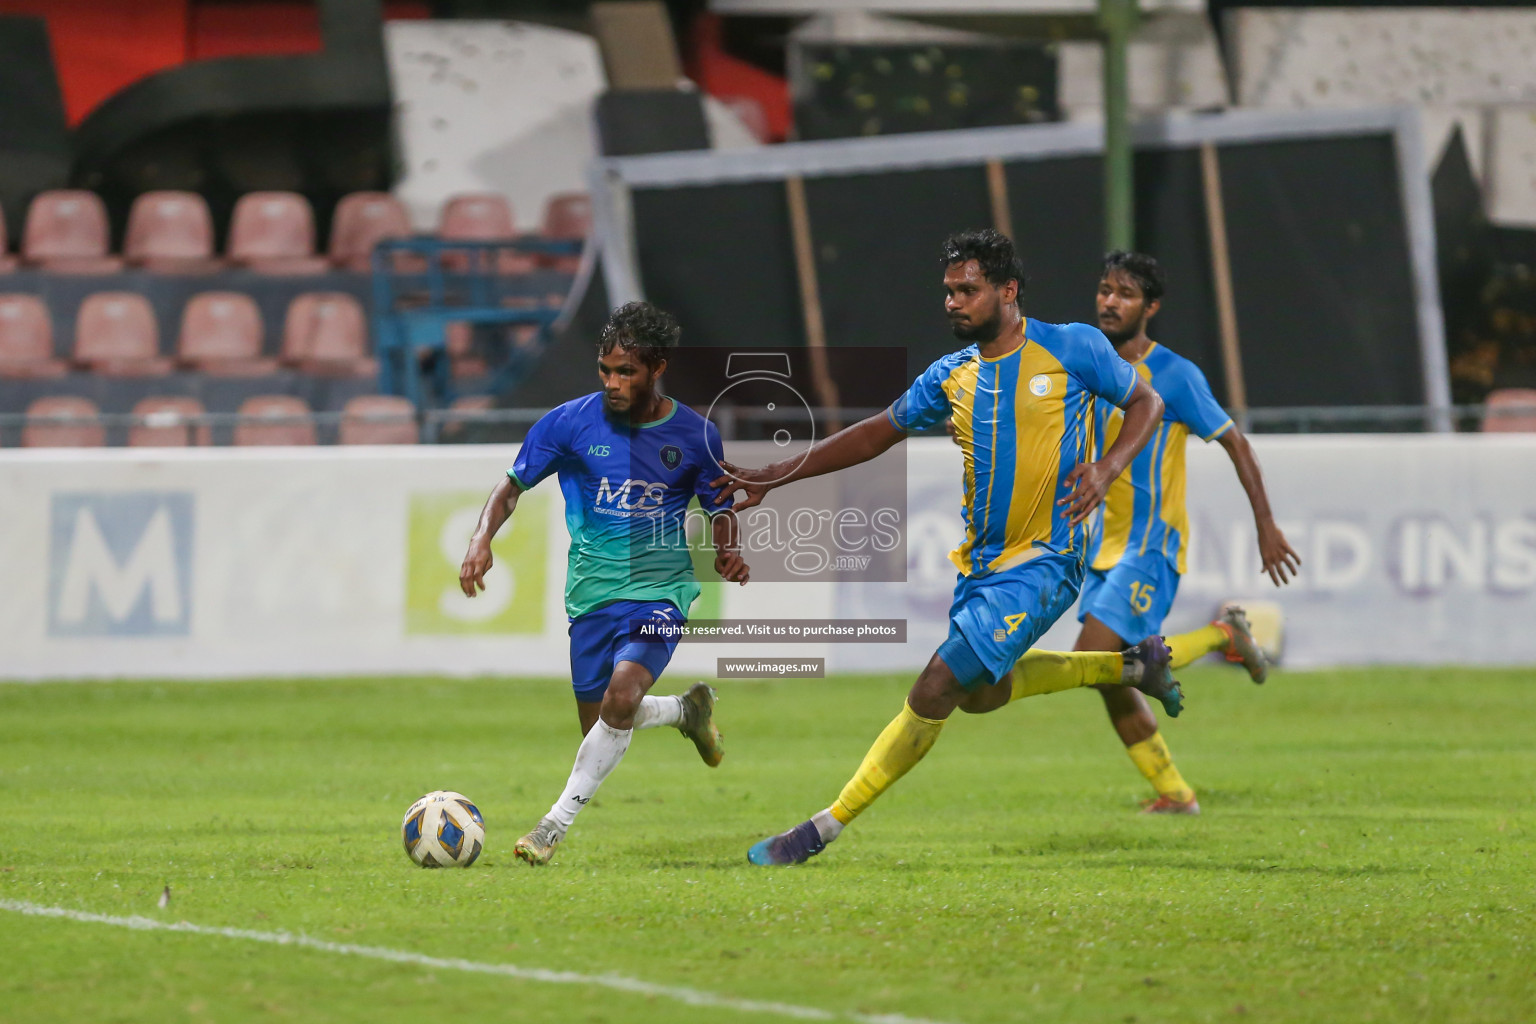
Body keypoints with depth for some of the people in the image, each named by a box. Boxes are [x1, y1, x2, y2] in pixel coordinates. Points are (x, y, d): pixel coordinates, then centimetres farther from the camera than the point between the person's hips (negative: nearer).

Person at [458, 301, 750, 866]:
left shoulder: (695, 434, -3)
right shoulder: (571, 422, -5)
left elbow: (720, 508, 13)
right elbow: (513, 486, 3)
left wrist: (729, 553, -8)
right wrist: (481, 539, -14)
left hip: (660, 589, -2)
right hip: (592, 591, 2)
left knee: (621, 694, -26)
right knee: (599, 725, 7)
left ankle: (559, 820, -16)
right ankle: (687, 709, 38)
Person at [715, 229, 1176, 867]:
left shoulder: (1072, 348, -7)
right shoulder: (952, 376, 6)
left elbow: (1146, 402, 5)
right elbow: (878, 433, 15)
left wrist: (1108, 468, -13)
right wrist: (773, 478, 11)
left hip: (1043, 561, -7)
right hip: (979, 562, 7)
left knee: (937, 687, -16)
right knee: (980, 694, 20)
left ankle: (823, 830, -11)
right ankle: (1128, 664, 36)